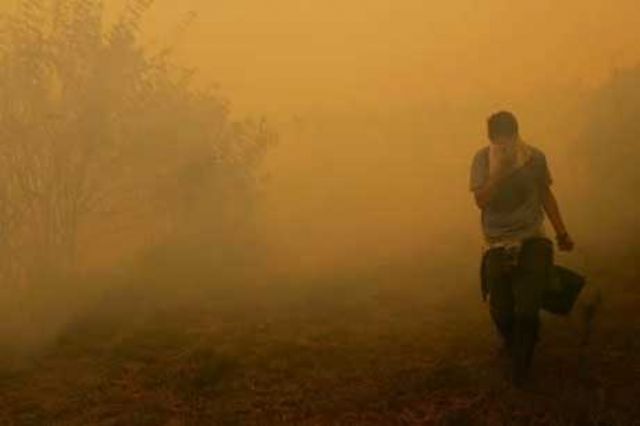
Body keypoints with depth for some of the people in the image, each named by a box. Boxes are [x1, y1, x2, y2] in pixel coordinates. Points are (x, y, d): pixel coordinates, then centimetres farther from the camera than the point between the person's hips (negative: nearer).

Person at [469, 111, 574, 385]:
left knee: (526, 312, -12)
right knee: (501, 314, 1)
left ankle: (521, 367, 12)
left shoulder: (535, 157, 0)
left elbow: (546, 195, 13)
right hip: (497, 244, 0)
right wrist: (498, 170, -23)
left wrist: (562, 233, 17)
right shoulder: (483, 158, -3)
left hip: (531, 240, 0)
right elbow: (481, 200, -12)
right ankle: (514, 349, 35)